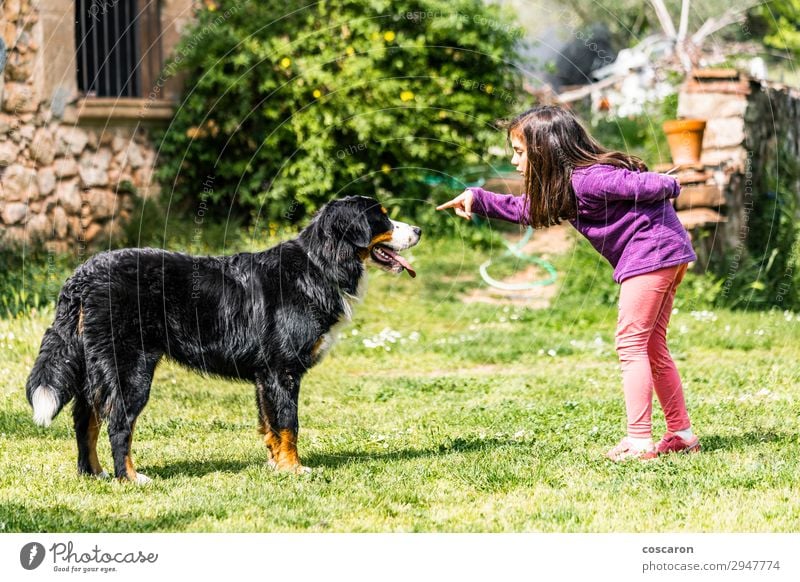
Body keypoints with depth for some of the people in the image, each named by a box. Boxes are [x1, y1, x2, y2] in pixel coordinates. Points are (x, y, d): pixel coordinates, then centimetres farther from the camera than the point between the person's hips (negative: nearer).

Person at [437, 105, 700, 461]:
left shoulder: (587, 180, -18)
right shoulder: (563, 185, 14)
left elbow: (646, 185, -20)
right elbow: (524, 210, 27)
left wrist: (666, 187, 1)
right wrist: (477, 198, 22)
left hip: (650, 252, -10)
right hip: (669, 257, 10)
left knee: (630, 344, -9)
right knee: (651, 348, 15)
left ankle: (639, 441, -12)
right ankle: (681, 434, 18)